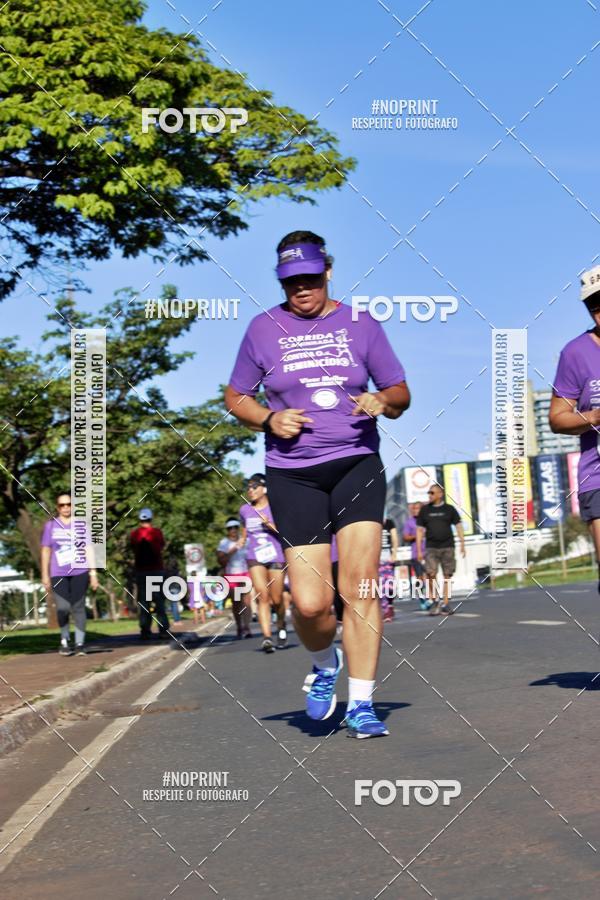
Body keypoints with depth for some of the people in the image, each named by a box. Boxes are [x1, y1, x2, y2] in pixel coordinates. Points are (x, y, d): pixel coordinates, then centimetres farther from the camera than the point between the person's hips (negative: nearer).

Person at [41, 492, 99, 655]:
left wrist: (93, 573, 2)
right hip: (58, 574, 0)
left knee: (78, 607, -5)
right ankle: (64, 640, 10)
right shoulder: (50, 525, 7)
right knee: (62, 608, -11)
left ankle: (80, 643, 4)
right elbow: (46, 551, 10)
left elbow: (89, 549, 7)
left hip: (79, 572, 0)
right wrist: (45, 576, 7)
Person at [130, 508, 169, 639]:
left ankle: (145, 631, 0)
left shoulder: (134, 534, -3)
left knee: (143, 602, 5)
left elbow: (133, 548, 9)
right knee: (159, 601, 5)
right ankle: (163, 630, 1)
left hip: (140, 570, 1)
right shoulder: (157, 532, -5)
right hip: (157, 569, -1)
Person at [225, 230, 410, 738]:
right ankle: (325, 664, 25)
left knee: (361, 586, -10)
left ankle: (361, 705, 1)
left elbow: (400, 395, 11)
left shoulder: (360, 324, 7)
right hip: (293, 475, 0)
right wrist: (269, 419, -6)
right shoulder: (264, 329, 6)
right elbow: (236, 397, 14)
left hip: (357, 464, 1)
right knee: (310, 602, -8)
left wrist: (382, 400, -12)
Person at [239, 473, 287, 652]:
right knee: (262, 596, -14)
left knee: (276, 599, 3)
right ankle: (267, 637, -21)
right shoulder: (244, 510, 9)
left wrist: (269, 524, -20)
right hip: (255, 558, 2)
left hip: (276, 557, -2)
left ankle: (281, 626, 33)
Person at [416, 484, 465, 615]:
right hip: (431, 548, 0)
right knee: (430, 574, -15)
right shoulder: (425, 510, 8)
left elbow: (458, 526, 7)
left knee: (447, 576, 0)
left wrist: (462, 544, -3)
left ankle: (445, 604, 8)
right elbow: (420, 530, 9)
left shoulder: (449, 509, 6)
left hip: (447, 546, 0)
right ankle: (434, 600, 1)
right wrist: (419, 550, 3)